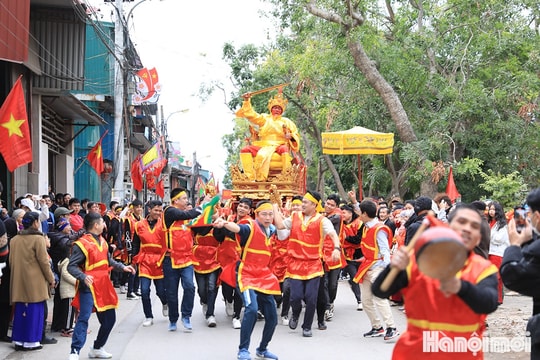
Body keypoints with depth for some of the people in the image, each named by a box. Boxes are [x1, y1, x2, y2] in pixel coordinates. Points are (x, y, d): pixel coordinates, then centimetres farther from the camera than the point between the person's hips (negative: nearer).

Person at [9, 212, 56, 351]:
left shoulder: (14, 240, 7)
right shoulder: (38, 239, -12)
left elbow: (11, 261, 14)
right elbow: (43, 261, -12)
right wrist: (51, 279, -3)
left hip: (19, 282, 6)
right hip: (35, 282, -6)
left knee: (20, 310, 12)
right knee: (34, 311, 2)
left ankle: (18, 340, 17)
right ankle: (31, 341, 5)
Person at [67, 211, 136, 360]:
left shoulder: (102, 241, 11)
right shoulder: (81, 244, -14)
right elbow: (71, 266, -18)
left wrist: (122, 267, 12)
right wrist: (83, 277, -33)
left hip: (104, 286, 8)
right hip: (89, 287, -8)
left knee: (109, 318, 14)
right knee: (84, 318, -17)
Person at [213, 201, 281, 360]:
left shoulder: (271, 230, 8)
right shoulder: (251, 227, -12)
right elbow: (238, 227, -36)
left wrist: (275, 209, 19)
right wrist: (225, 223, -55)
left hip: (264, 277, 7)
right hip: (247, 275, -7)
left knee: (272, 317, 6)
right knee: (251, 309, -28)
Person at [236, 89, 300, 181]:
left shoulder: (286, 121, 19)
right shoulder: (264, 118, 23)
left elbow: (296, 134, 16)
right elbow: (251, 114, 18)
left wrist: (290, 136, -7)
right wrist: (247, 101, 8)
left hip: (279, 145, -2)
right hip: (263, 145, 2)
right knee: (245, 150, -26)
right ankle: (250, 177, -36)